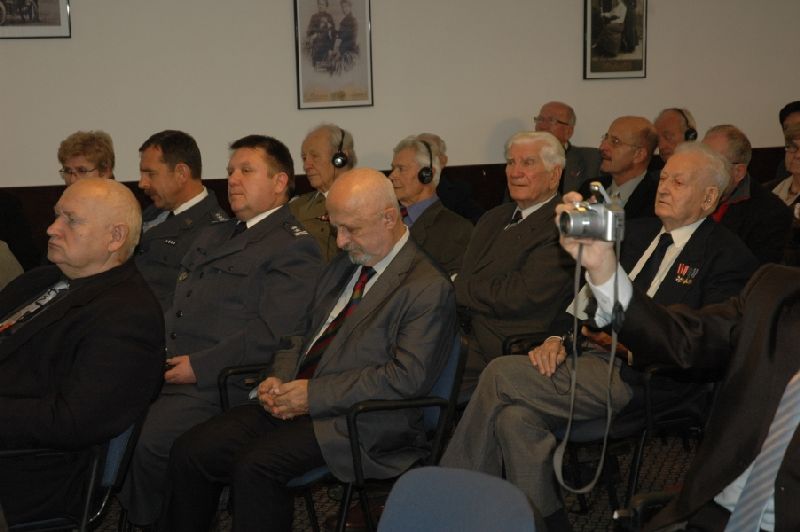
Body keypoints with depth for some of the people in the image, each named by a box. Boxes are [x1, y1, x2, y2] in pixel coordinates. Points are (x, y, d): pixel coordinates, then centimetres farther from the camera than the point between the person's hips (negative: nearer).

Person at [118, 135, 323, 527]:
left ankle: (154, 521, -3)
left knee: (151, 439, -27)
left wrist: (199, 366, -17)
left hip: (217, 382, -8)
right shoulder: (212, 235, 26)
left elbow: (271, 333, -14)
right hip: (164, 369, 8)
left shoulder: (293, 248, -4)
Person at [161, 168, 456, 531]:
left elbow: (409, 376, -18)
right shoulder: (343, 266, 19)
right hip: (292, 402, 8)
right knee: (189, 453, -8)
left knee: (255, 467, -29)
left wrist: (314, 395, -17)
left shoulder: (428, 289, -8)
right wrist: (280, 378, 3)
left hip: (357, 421, -8)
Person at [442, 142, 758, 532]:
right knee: (514, 415, -23)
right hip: (593, 354, 6)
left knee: (501, 375, -19)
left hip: (637, 373, -6)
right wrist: (557, 338, 0)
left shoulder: (728, 255, 0)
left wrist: (636, 347, -18)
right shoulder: (635, 232, 21)